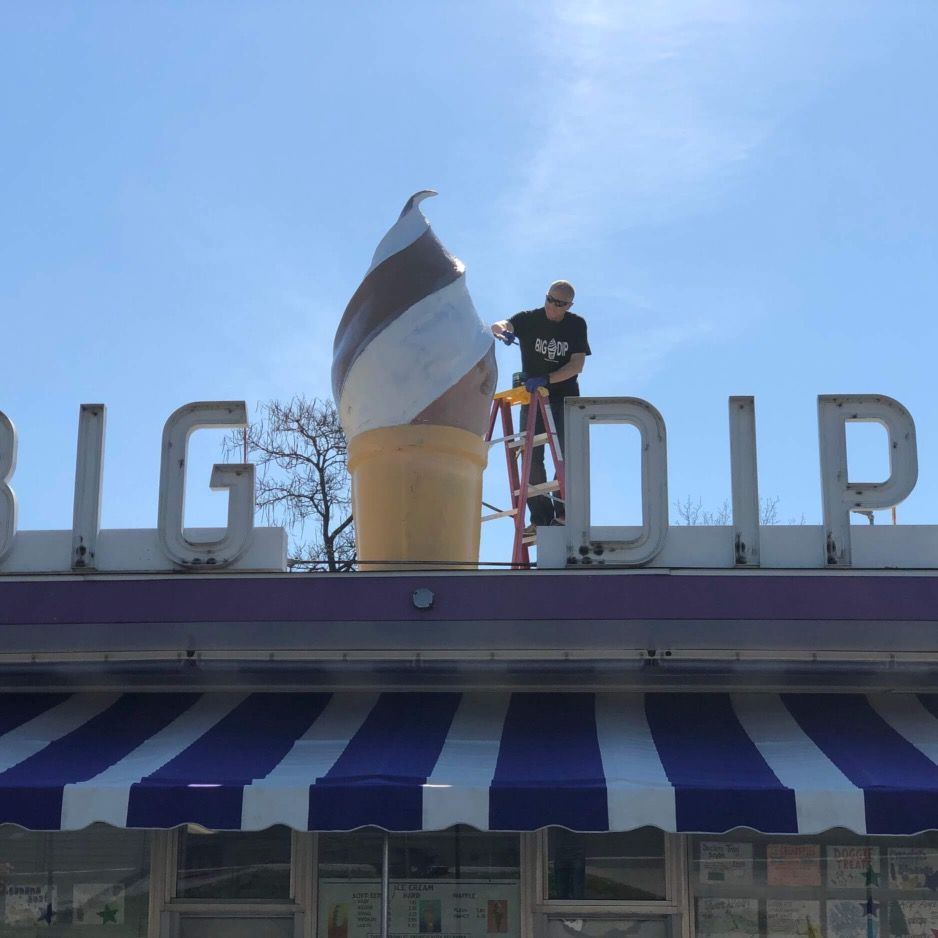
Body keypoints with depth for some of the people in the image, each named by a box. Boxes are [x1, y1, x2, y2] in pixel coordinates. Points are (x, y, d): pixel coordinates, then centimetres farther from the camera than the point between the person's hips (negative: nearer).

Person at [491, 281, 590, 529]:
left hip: (565, 399, 0)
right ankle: (540, 516, -3)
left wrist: (546, 379, -24)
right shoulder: (529, 319, -4)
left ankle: (563, 512, -7)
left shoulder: (577, 325, -2)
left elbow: (577, 365, -10)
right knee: (531, 457, -6)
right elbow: (497, 326, -21)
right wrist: (502, 331, -46)